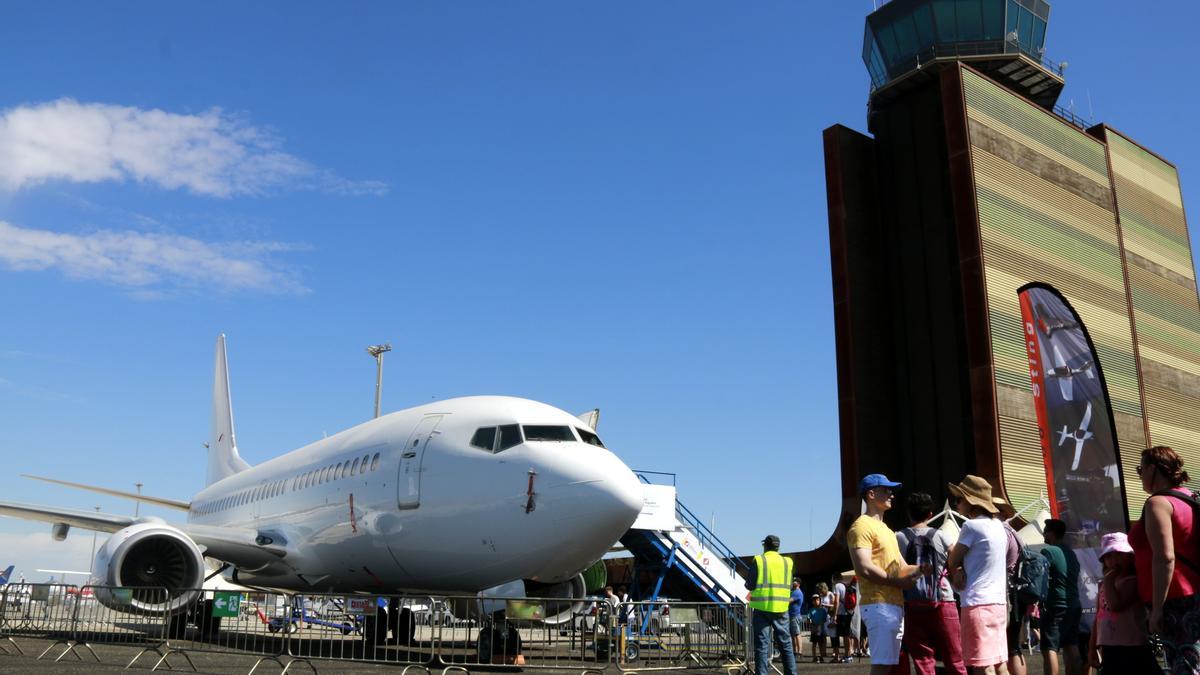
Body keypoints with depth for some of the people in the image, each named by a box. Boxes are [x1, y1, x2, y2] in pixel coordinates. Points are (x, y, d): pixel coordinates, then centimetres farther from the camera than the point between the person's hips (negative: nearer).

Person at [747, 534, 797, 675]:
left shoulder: (759, 560, -3)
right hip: (781, 609, 3)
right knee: (785, 644, 12)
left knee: (762, 644, 1)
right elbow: (789, 586, 10)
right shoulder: (787, 562, 6)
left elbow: (751, 585, -4)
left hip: (762, 607, -3)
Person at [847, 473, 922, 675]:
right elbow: (864, 569, -19)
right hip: (879, 605, -10)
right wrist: (899, 582, -12)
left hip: (895, 605, 10)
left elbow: (901, 569, 21)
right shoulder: (862, 526, -8)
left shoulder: (885, 529, 24)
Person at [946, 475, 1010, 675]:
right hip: (999, 602, 9)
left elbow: (952, 562, -5)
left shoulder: (971, 526, -12)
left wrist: (956, 571, 15)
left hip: (977, 603, -9)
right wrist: (961, 570, 0)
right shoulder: (998, 526, 13)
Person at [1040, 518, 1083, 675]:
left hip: (1055, 607, -9)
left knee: (1049, 649, -9)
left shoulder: (1048, 551, -11)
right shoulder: (1071, 552, 15)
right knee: (1071, 648, 13)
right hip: (1073, 606, 9)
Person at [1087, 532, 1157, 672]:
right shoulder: (1104, 586, 16)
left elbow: (1116, 605, -22)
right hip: (1109, 650, 8)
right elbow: (1098, 619, 17)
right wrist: (1092, 649, 15)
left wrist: (1108, 580, -10)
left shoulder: (1134, 581, -7)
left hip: (1132, 649, -7)